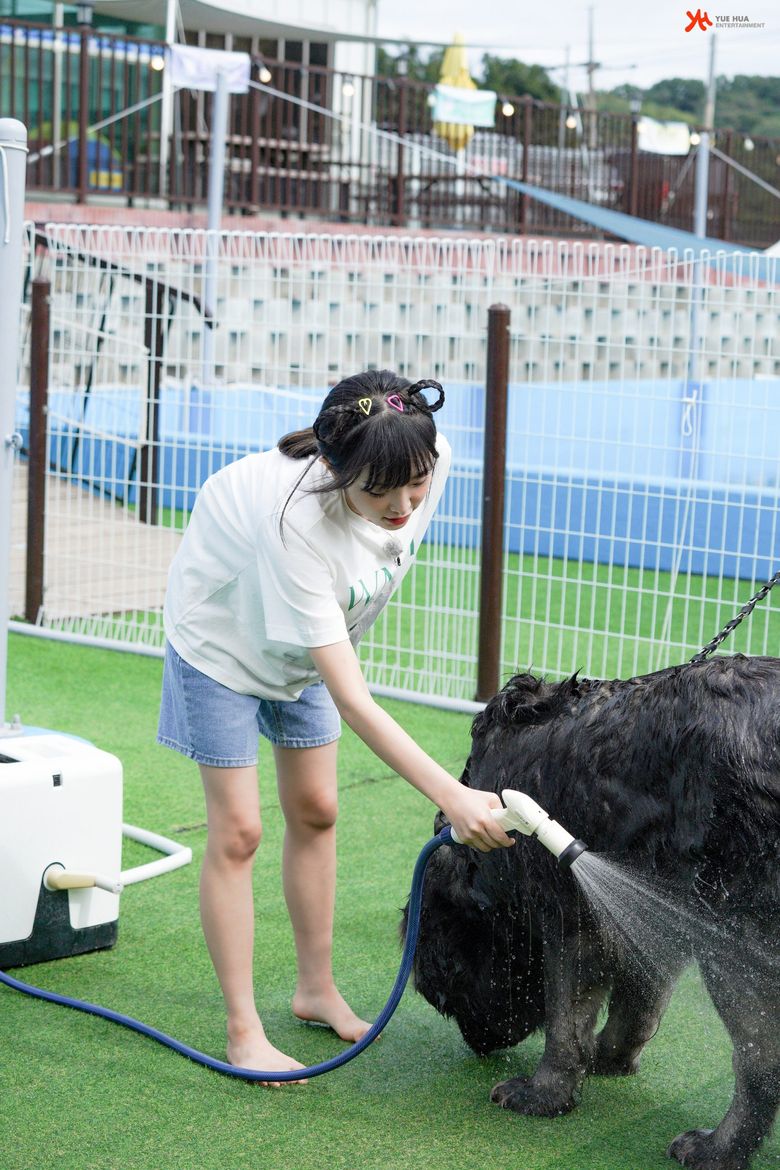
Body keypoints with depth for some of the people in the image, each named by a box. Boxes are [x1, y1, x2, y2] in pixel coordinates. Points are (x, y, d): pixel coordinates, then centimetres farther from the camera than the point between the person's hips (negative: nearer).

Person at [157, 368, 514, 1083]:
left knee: (315, 811, 12)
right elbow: (351, 702, -44)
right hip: (224, 636, -6)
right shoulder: (293, 520, -46)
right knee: (238, 831, -5)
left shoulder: (432, 460, -29)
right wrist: (452, 795, -51)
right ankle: (244, 1031, 6)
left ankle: (317, 989, 27)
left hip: (309, 638, 6)